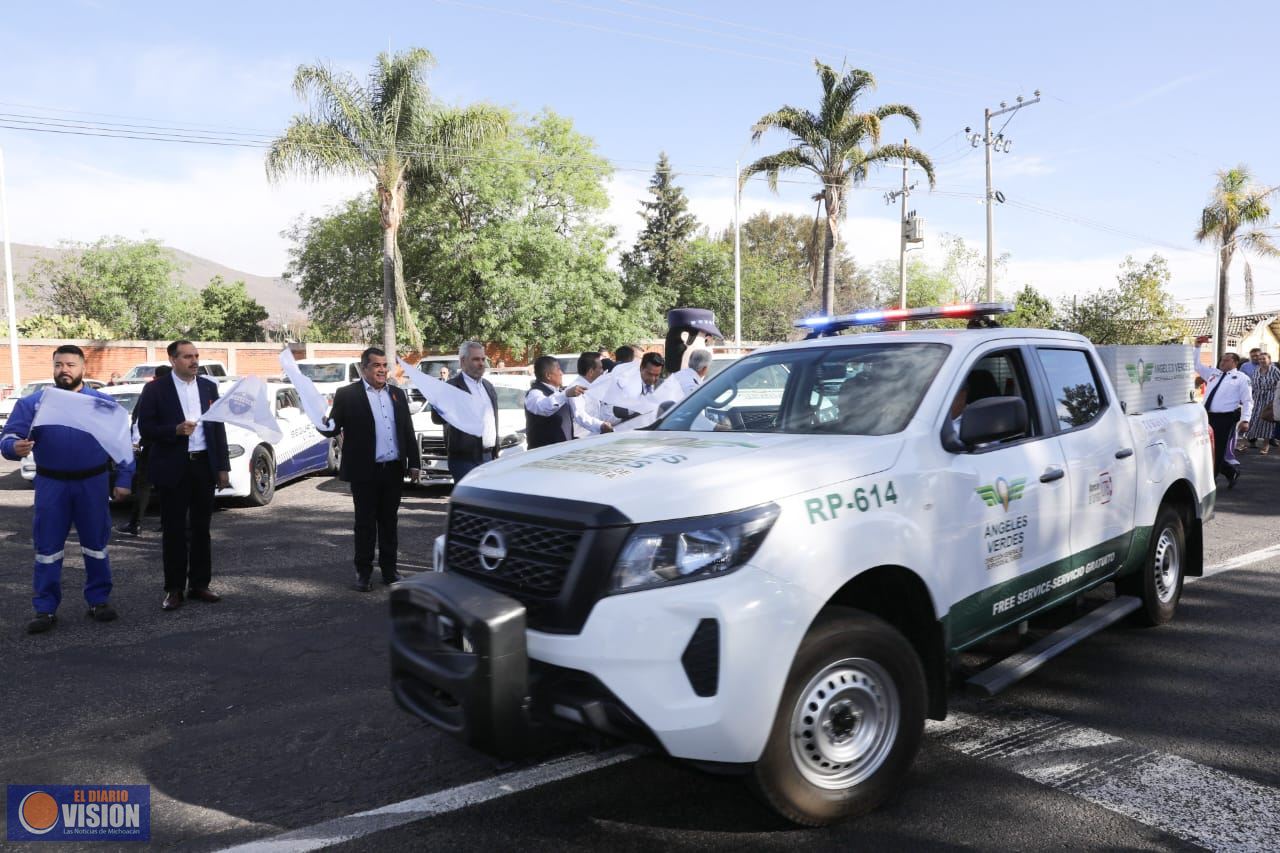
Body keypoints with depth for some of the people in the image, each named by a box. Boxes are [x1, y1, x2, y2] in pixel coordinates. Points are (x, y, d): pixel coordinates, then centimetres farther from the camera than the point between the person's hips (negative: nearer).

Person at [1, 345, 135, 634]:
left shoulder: (104, 402, 3)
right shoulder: (32, 402, 2)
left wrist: (123, 480, -2)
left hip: (93, 483, 0)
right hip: (51, 484, 0)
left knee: (96, 545, 8)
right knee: (47, 548, 4)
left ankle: (99, 601, 18)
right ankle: (45, 608, 13)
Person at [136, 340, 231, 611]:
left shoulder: (209, 386, 8)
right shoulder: (155, 389, -3)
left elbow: (218, 427, 9)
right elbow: (145, 428, -5)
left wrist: (223, 467, 6)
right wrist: (176, 430, -22)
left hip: (204, 465, 3)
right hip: (173, 467, -3)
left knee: (201, 527, 9)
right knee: (174, 530, 3)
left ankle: (199, 584, 18)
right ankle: (174, 589, 11)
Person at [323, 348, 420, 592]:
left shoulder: (398, 394, 11)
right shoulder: (347, 395, -2)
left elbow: (408, 431, 13)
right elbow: (333, 428, -6)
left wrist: (414, 463, 8)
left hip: (393, 470, 4)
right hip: (365, 471, -4)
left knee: (389, 521, 12)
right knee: (365, 523, 4)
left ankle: (389, 569, 21)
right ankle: (363, 572, 14)